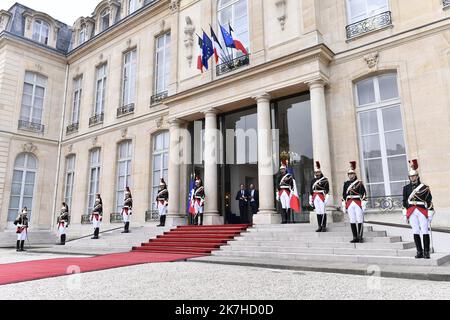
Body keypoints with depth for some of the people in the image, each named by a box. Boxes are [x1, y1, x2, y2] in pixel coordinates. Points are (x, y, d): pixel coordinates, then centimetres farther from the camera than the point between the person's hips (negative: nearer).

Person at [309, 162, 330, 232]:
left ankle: (324, 227, 3)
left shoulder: (325, 180, -1)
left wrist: (326, 199, -13)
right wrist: (311, 200, 15)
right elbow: (311, 191, 17)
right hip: (315, 198, 5)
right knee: (318, 213, 6)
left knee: (323, 212, -3)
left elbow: (327, 190, -6)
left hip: (322, 197, -5)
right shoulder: (313, 180, 14)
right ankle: (320, 227, 11)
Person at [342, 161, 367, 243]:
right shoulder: (346, 184, 11)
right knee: (352, 222, 5)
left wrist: (364, 205, -10)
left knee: (360, 221, 1)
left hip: (358, 203, -4)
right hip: (350, 204, 4)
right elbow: (344, 195, 12)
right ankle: (355, 238, 12)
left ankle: (360, 237, 9)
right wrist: (343, 206, 9)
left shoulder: (360, 183, 0)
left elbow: (364, 194, -4)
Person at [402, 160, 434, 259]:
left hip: (422, 211, -2)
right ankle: (419, 252, 11)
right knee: (416, 232, 4)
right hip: (411, 212, 2)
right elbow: (405, 202, 12)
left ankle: (426, 252, 7)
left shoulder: (425, 187, 2)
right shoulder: (406, 188, 9)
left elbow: (429, 201, 1)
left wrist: (430, 214, -4)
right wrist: (405, 214, 9)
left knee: (425, 232, -2)